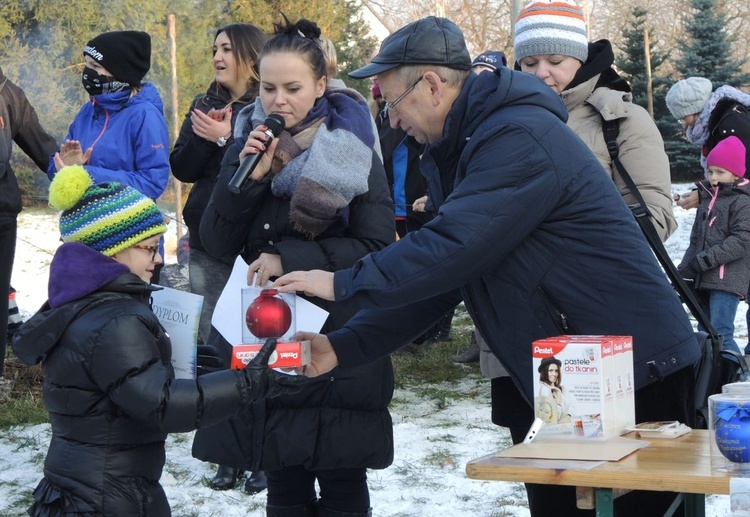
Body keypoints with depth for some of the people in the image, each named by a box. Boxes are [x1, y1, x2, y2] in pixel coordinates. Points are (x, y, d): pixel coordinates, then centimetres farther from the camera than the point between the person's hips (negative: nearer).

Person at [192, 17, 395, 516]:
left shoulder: (351, 148, -5)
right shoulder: (251, 143, 5)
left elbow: (376, 247, -11)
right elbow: (218, 244, -1)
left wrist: (290, 259, -18)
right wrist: (248, 176, -15)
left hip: (339, 343, -3)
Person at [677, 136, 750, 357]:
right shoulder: (707, 198, 18)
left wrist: (706, 259, -19)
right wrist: (683, 272, 16)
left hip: (728, 280, -8)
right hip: (704, 280, 8)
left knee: (720, 333, -16)